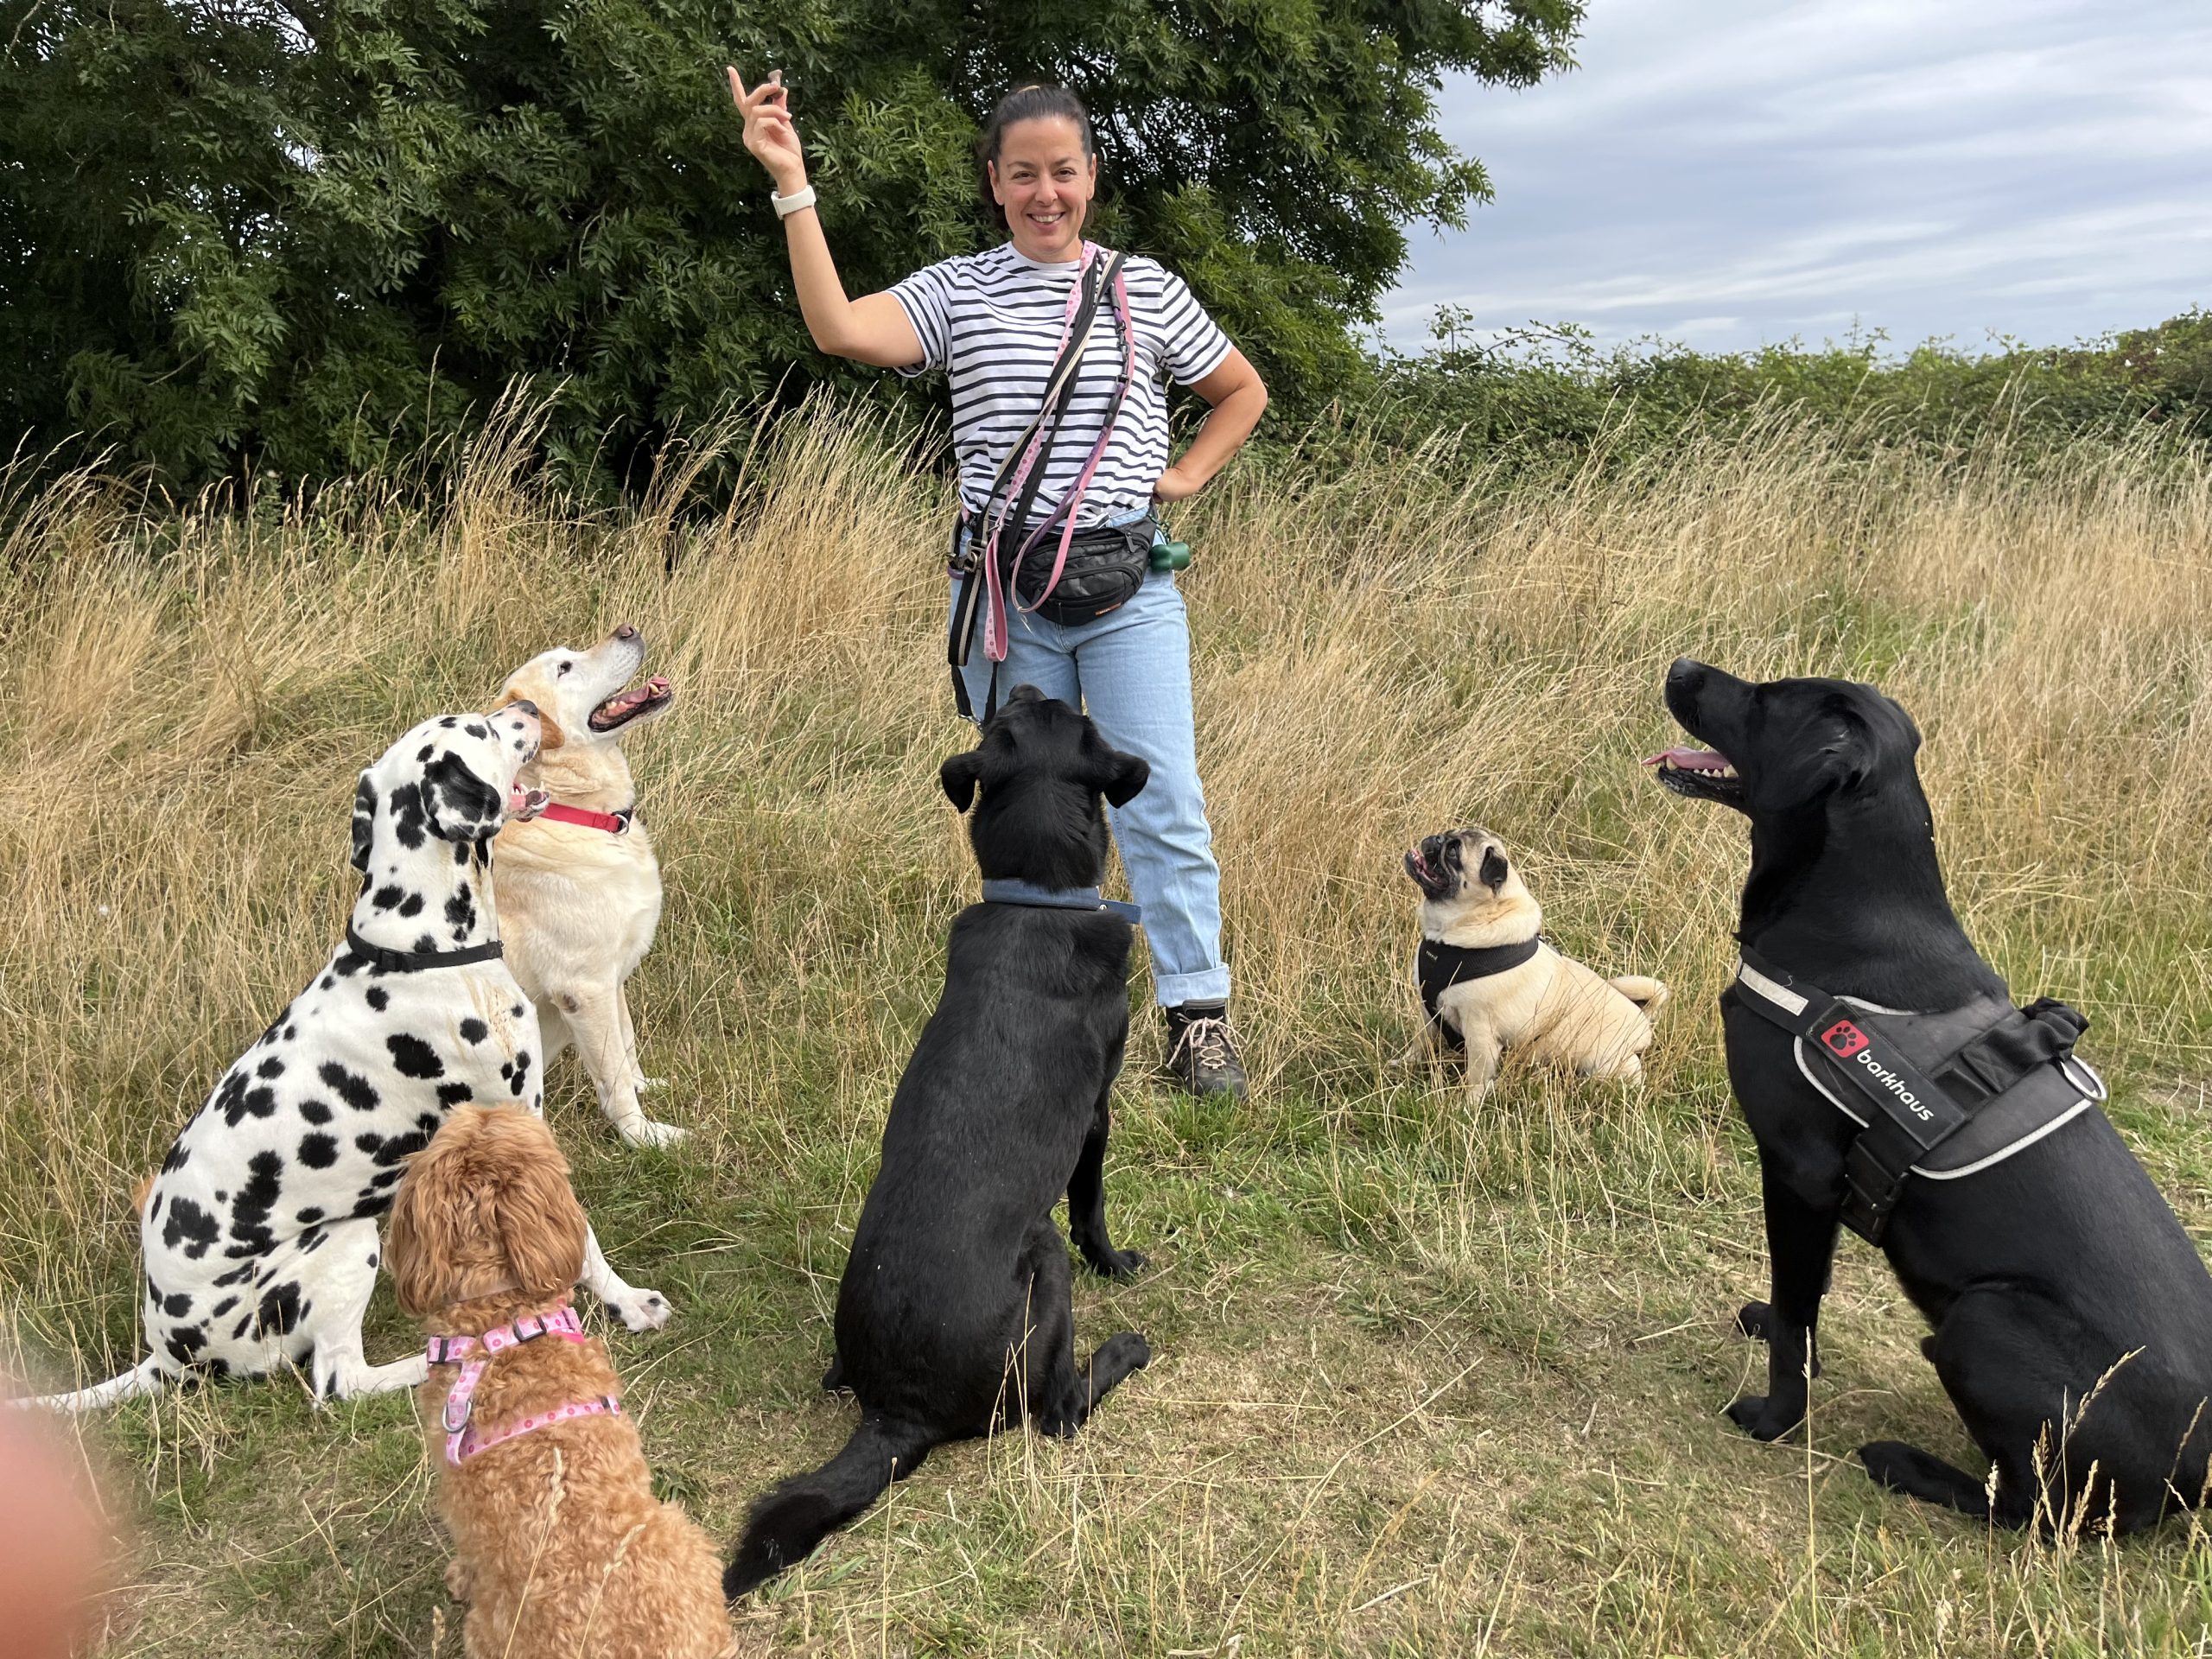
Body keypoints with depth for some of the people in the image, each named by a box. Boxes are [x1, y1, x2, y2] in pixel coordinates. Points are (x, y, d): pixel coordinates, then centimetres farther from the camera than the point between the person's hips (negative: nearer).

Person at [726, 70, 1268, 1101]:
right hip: (1004, 592, 0)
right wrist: (792, 184, -18)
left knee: (1164, 805, -6)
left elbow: (1242, 392, 21)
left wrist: (1185, 477, 7)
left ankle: (1199, 1019, 2)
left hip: (1127, 587, 0)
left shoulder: (1147, 290, 8)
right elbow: (840, 329, -16)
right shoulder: (957, 291, 4)